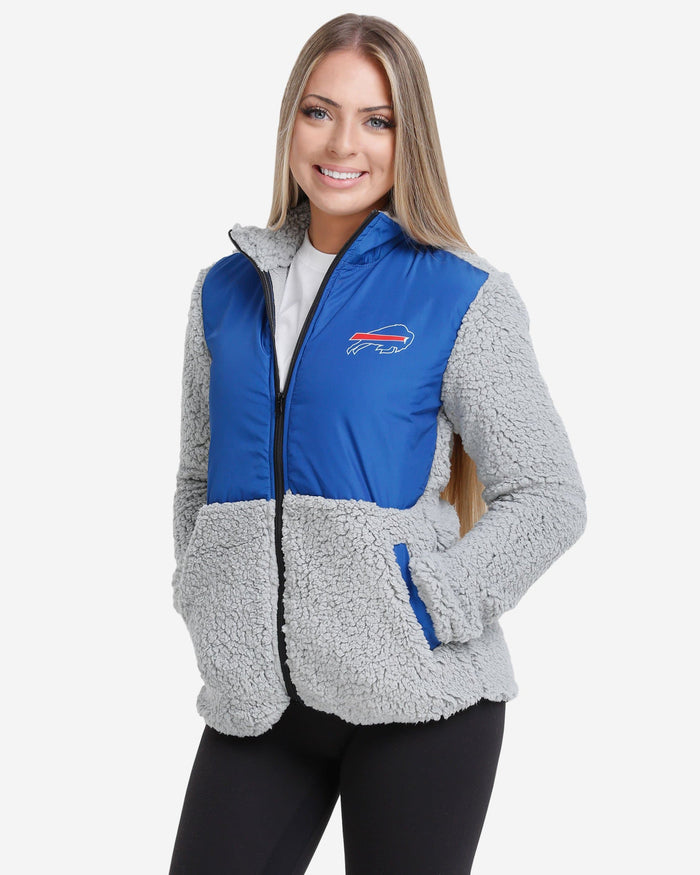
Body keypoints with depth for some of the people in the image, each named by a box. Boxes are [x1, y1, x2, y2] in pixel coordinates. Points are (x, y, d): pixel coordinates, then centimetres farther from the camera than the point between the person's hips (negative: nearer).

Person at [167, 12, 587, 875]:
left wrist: (430, 606, -13)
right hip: (253, 698, 4)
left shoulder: (460, 297, -4)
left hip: (417, 704, -3)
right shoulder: (226, 289, 9)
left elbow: (550, 497, -4)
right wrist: (207, 607, 6)